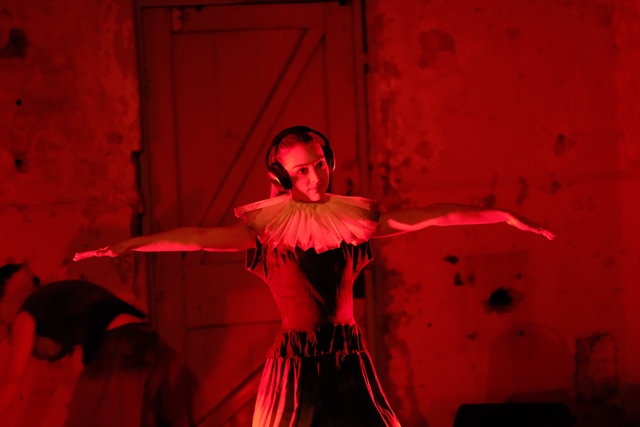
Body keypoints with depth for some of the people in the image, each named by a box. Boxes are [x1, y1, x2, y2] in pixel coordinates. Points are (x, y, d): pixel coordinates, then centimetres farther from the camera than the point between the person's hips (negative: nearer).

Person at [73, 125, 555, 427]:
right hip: (297, 358, -2)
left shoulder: (354, 219, 3)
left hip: (349, 354, 3)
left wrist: (502, 214, -5)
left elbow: (431, 216, -1)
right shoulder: (266, 228, -4)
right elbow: (198, 237, -14)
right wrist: (132, 244, -24)